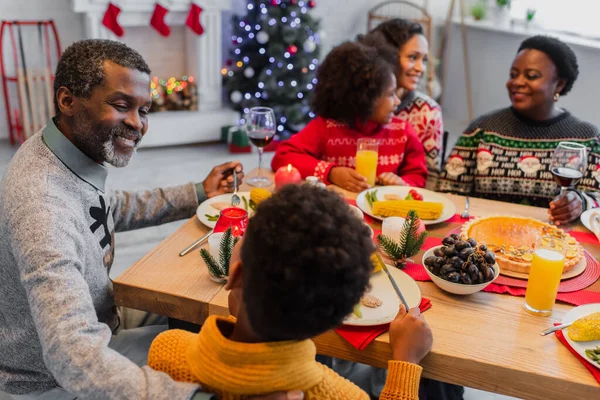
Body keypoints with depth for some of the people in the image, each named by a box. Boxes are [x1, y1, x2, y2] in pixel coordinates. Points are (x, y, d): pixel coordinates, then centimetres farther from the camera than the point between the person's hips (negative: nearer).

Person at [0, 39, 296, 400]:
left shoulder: (75, 150, -9)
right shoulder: (43, 207, -38)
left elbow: (111, 210, 11)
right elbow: (76, 361, -44)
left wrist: (200, 193, 5)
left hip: (91, 325, 8)